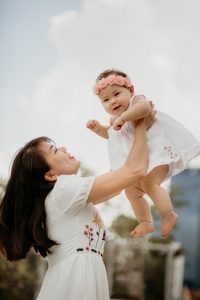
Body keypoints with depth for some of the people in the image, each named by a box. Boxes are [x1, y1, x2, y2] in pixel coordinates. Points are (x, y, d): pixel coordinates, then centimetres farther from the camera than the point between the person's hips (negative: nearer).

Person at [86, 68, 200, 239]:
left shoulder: (136, 100, -15)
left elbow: (144, 106, -41)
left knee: (148, 183, -27)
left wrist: (122, 117, -37)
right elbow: (109, 134, 31)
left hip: (156, 151, -10)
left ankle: (169, 215, -14)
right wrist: (98, 128, 11)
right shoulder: (114, 118, 10)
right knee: (131, 190, 12)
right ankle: (145, 222, 26)